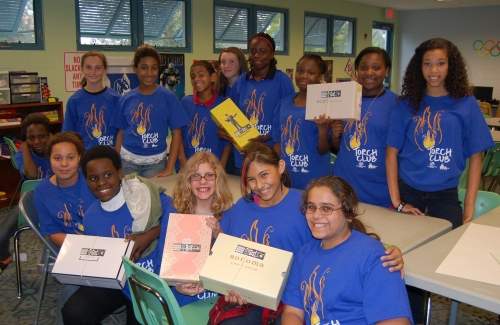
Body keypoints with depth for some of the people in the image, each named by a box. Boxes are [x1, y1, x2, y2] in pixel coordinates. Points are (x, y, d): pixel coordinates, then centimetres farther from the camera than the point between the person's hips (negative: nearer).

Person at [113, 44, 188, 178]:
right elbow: (121, 133, 8)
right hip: (127, 161, 2)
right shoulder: (126, 100, 2)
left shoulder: (168, 98, -6)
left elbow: (177, 133, -6)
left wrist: (169, 168, -10)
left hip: (156, 162, -2)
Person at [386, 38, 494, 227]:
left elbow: (475, 157, 0)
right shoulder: (407, 105, -1)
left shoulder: (466, 105, -1)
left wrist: (469, 208, -5)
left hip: (446, 195, 0)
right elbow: (392, 152, -2)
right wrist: (396, 202, -8)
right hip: (407, 191, 0)